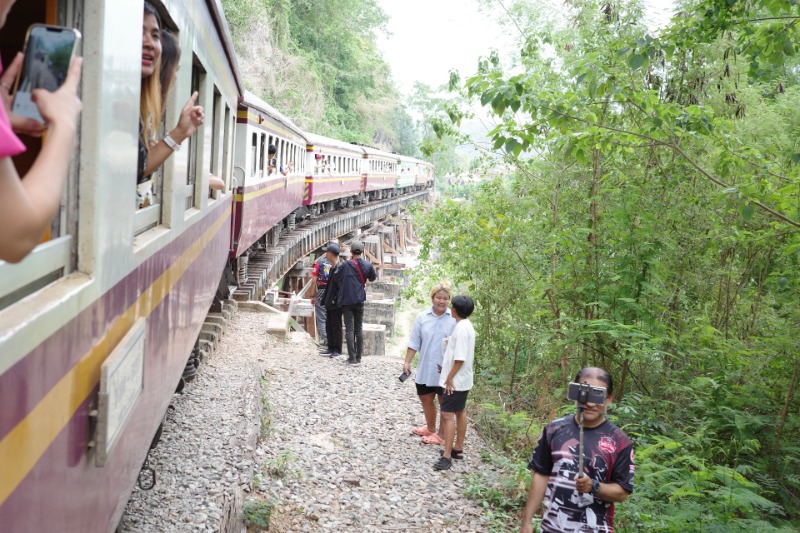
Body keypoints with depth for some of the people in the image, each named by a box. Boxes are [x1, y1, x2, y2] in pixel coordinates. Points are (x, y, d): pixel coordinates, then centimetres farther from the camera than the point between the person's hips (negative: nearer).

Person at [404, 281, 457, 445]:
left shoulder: (454, 319, -9)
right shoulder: (422, 317, -1)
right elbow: (414, 343, 3)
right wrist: (407, 362, 0)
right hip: (425, 368, 4)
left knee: (445, 402, 8)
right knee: (426, 398, 19)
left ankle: (442, 434, 22)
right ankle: (430, 428, 41)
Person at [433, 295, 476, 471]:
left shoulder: (462, 328, -22)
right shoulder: (466, 326, 9)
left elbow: (460, 358, -24)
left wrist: (449, 378, -20)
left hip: (455, 380, -11)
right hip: (463, 379, 11)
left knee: (447, 415, -9)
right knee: (460, 412, 16)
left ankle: (447, 456, -8)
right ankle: (458, 449, 27)